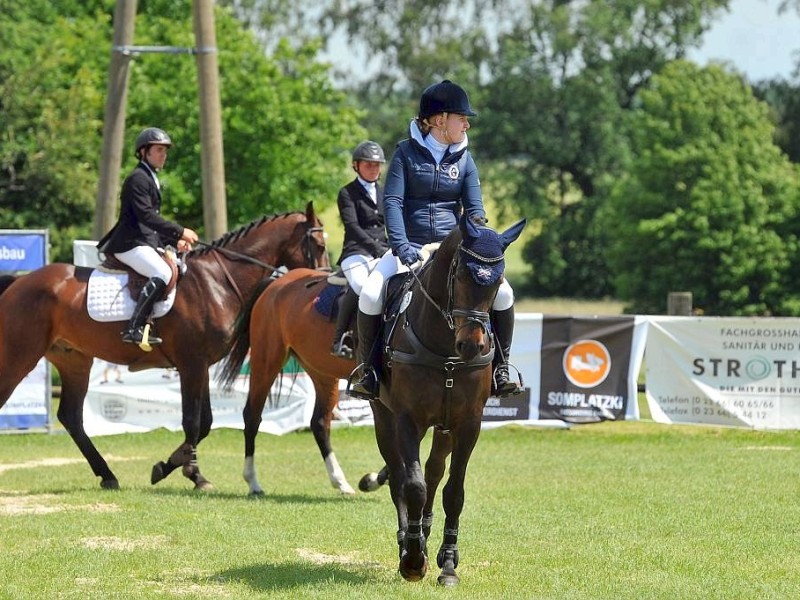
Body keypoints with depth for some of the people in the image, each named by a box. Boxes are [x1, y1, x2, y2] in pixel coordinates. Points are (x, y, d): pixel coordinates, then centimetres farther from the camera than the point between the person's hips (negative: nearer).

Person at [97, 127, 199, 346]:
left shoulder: (151, 180, 22)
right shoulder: (138, 178, -9)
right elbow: (146, 216, -20)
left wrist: (175, 241, 10)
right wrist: (180, 232, -21)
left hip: (149, 243, 11)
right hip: (130, 243, -11)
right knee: (163, 274, -30)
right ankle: (134, 329, -34)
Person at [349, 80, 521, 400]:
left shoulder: (464, 159, 8)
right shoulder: (407, 152, -1)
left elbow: (475, 208, 4)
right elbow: (392, 202, -8)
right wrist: (400, 246, -22)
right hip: (410, 247, -3)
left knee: (502, 293, -18)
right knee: (370, 295, -28)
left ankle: (499, 370, -3)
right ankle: (367, 370, -9)